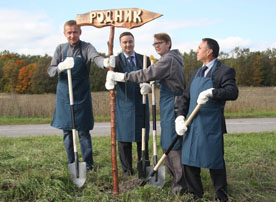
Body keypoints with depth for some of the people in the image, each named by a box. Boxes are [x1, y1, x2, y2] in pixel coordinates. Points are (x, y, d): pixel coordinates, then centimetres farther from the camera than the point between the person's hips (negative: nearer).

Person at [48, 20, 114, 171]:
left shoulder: (86, 47, -4)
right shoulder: (60, 49, 4)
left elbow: (96, 58, -25)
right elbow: (50, 71, -1)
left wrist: (106, 62, -49)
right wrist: (61, 67, -24)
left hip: (81, 96, -3)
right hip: (64, 95, 3)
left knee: (83, 131, -1)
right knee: (67, 131, 8)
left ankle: (88, 165, 9)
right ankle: (71, 165, 21)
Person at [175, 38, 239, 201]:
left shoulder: (224, 71, -5)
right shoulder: (195, 74, 17)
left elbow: (233, 93, -20)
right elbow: (186, 97, 13)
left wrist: (211, 92, -34)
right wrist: (180, 117, -2)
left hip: (211, 126, -7)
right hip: (192, 126, 7)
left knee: (215, 163, 2)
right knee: (189, 162, 11)